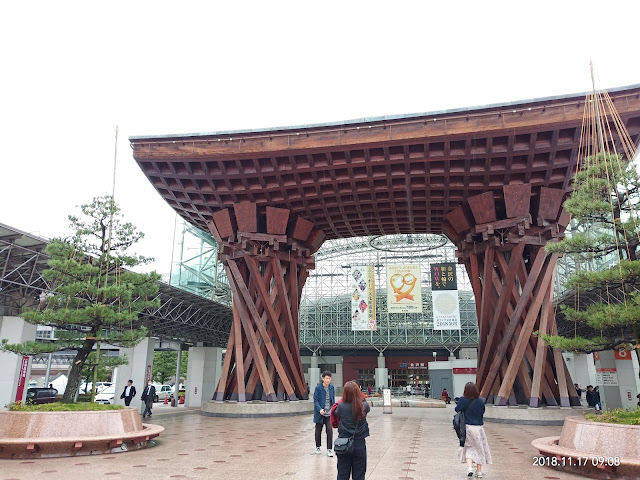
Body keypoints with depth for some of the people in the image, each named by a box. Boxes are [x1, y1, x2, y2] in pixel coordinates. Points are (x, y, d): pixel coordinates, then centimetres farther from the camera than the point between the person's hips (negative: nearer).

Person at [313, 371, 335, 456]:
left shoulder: (332, 387, 3)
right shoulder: (318, 388, -10)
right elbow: (315, 400, -11)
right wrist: (320, 409, -25)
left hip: (329, 414, 2)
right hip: (320, 413, -2)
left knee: (330, 430, -9)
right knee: (318, 431, 12)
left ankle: (329, 449, 1)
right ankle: (318, 447, 31)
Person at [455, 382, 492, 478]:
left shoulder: (462, 400, -12)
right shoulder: (480, 401, -9)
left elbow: (457, 410, -6)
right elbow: (482, 412, 4)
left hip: (467, 427, 0)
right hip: (478, 427, 0)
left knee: (469, 448, 14)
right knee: (479, 448, 15)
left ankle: (469, 468, -3)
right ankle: (479, 471, 20)